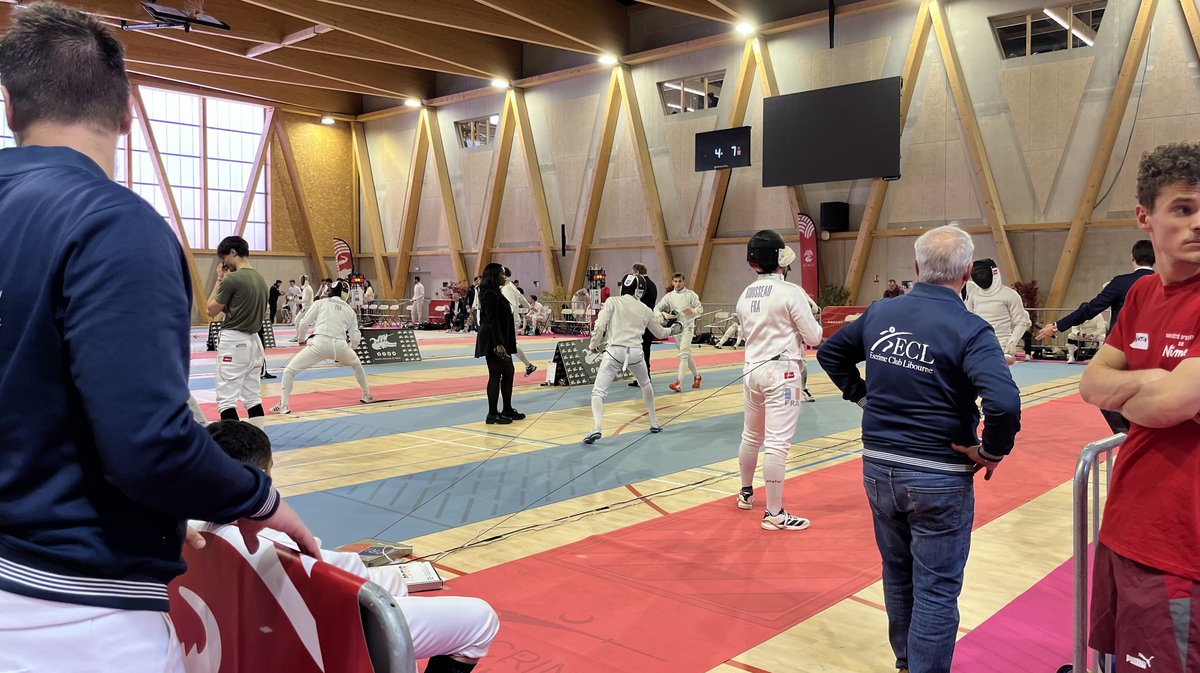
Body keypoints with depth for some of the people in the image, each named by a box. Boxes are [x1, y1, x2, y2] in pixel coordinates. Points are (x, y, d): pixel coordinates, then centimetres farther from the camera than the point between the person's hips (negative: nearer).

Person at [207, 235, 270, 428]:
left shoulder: (232, 279, -15)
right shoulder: (260, 279, 9)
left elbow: (211, 311, -4)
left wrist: (219, 280, 2)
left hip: (233, 342, -8)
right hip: (253, 341, 8)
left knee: (226, 399, -4)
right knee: (253, 397, 13)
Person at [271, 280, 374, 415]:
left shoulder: (320, 303, 15)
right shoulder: (349, 310, 20)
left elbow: (303, 325, 9)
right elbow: (356, 338, 16)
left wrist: (302, 339, 30)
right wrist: (349, 350, 38)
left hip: (320, 344, -3)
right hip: (339, 346, 3)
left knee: (289, 370, 12)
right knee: (357, 365, 36)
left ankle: (283, 406, -2)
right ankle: (367, 396, 40)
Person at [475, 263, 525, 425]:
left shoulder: (496, 293, 15)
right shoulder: (490, 294, -15)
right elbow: (492, 321, -20)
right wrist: (498, 344, -24)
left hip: (501, 340, 10)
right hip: (493, 342, -10)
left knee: (508, 372, 15)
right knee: (495, 375, -4)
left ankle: (507, 410, 25)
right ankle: (493, 414, 4)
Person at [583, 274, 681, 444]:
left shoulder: (613, 302, 2)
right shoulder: (645, 309, 12)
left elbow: (600, 326, -9)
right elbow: (660, 333, 26)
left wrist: (594, 344, 8)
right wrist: (673, 330, 47)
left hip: (615, 352, -3)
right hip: (635, 353, 3)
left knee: (598, 392, -3)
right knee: (646, 384, 32)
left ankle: (596, 428, -27)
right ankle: (654, 423, 37)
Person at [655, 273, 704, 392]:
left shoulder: (690, 294, -4)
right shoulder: (669, 296, 4)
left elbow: (700, 308, -4)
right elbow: (657, 308, -1)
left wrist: (692, 311, -26)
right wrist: (662, 314, -23)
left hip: (687, 326, -4)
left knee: (683, 354, -16)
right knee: (686, 354, 16)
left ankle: (678, 383, -23)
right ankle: (696, 376, 36)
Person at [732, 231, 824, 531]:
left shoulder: (745, 295, 7)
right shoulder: (791, 292, -12)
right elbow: (814, 337, -8)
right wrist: (813, 322, 13)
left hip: (752, 369, 7)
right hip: (781, 372, -7)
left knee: (752, 437, 22)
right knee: (777, 444, -6)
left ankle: (746, 493, 39)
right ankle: (774, 514, -3)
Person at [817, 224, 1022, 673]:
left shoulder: (880, 313, 0)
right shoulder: (969, 329, -16)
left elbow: (830, 352, 14)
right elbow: (1004, 403, -28)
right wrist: (992, 453, -12)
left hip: (878, 466, 6)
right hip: (938, 476, -5)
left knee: (897, 572, 23)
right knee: (937, 588, 7)